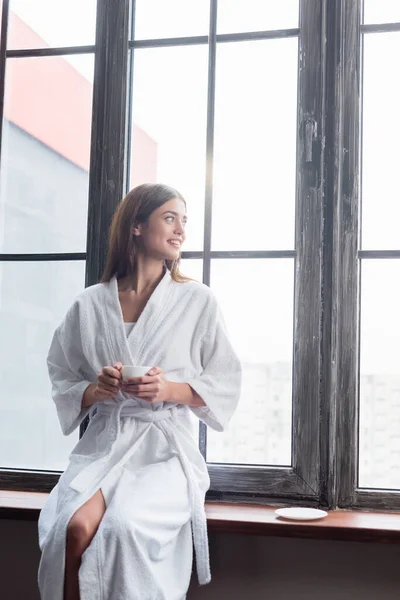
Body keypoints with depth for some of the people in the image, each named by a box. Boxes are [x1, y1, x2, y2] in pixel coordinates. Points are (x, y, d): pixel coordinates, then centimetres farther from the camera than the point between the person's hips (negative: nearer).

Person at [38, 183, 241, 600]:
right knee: (75, 527, -29)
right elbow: (62, 383, 13)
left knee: (124, 527, -31)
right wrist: (97, 390, -9)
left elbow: (224, 385, 6)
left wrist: (171, 390, -12)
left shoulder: (197, 300, 5)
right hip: (103, 444, 2)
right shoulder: (90, 304, 8)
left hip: (166, 447, -1)